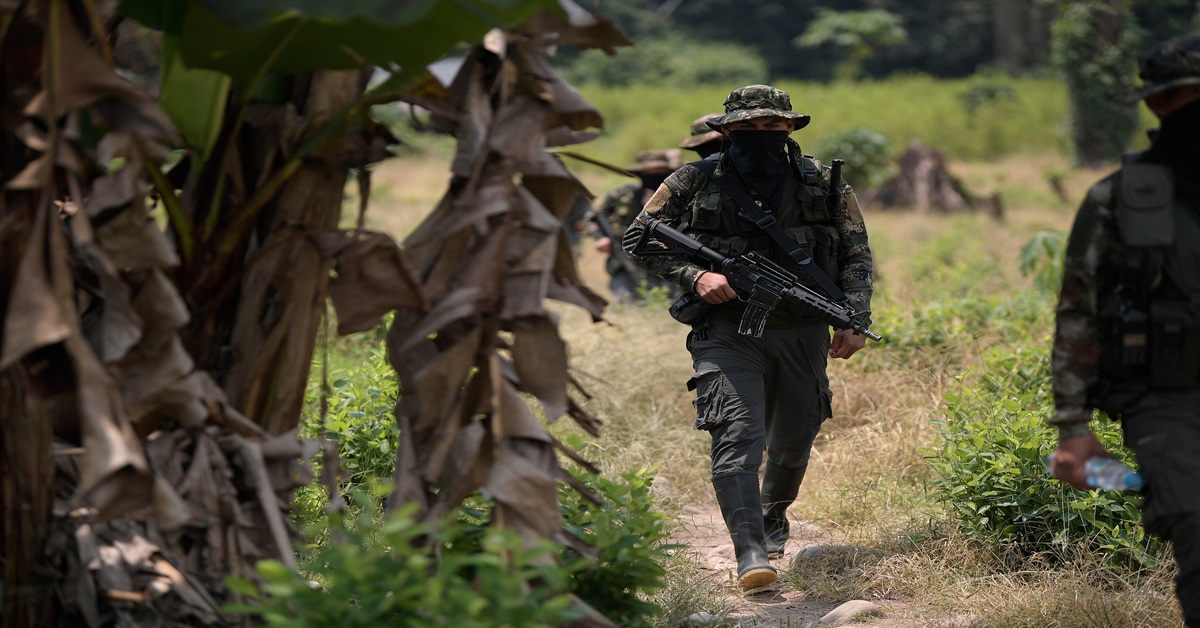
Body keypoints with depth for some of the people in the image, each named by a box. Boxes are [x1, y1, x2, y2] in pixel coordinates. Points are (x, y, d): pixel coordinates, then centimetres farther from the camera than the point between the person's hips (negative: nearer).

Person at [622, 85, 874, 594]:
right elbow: (638, 238, 1)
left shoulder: (822, 183, 2)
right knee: (736, 438, -20)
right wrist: (694, 275, -14)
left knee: (793, 442, 17)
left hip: (802, 332, 3)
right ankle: (751, 553, -24)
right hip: (727, 331, -3)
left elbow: (856, 253, 8)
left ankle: (773, 514, 47)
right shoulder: (696, 182, -4)